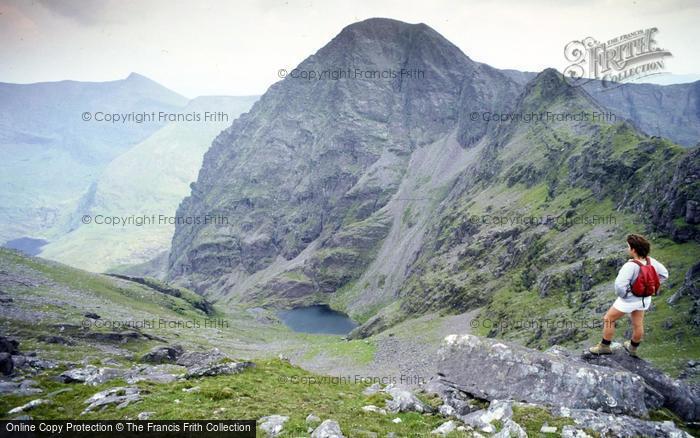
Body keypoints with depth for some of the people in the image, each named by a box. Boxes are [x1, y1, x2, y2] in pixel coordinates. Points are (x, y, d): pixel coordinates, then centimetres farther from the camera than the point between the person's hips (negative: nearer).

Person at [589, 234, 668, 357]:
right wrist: (650, 287, 5)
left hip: (629, 300, -7)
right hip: (644, 298, 7)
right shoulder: (650, 261, -14)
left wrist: (622, 294, -20)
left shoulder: (630, 265, -35)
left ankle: (604, 347, 26)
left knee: (608, 319, 14)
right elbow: (664, 274, 3)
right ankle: (633, 348, 46)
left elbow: (619, 285, -42)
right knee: (638, 324, 24)